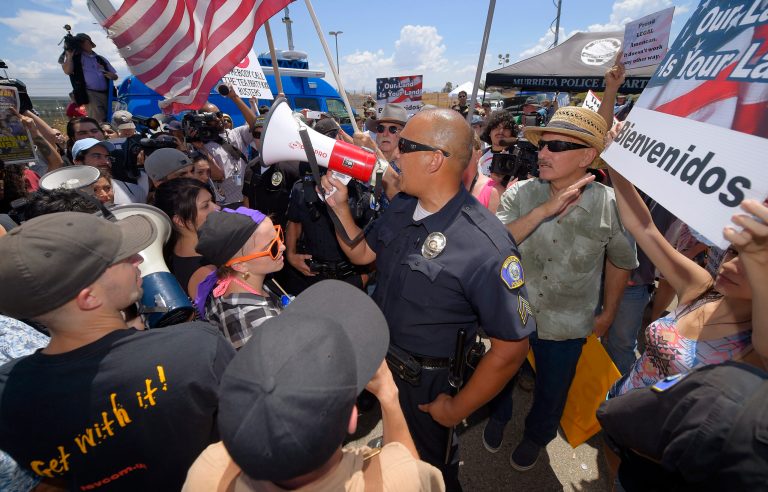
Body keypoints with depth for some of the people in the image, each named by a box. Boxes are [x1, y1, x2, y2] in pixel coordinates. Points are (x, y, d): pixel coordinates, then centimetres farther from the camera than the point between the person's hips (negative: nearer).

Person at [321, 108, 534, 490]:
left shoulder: (486, 247, -33)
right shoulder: (401, 207, -8)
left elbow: (512, 345, -25)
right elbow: (363, 254, 5)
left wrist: (457, 409, -14)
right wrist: (340, 206, -9)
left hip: (427, 384, -6)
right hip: (378, 360, 7)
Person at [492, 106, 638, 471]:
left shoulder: (612, 205, -15)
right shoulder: (519, 194, -16)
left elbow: (620, 261, 0)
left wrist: (608, 312, 7)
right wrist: (543, 211, -34)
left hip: (567, 325, 0)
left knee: (552, 390, 24)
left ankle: (536, 436, 56)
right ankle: (498, 416, 58)